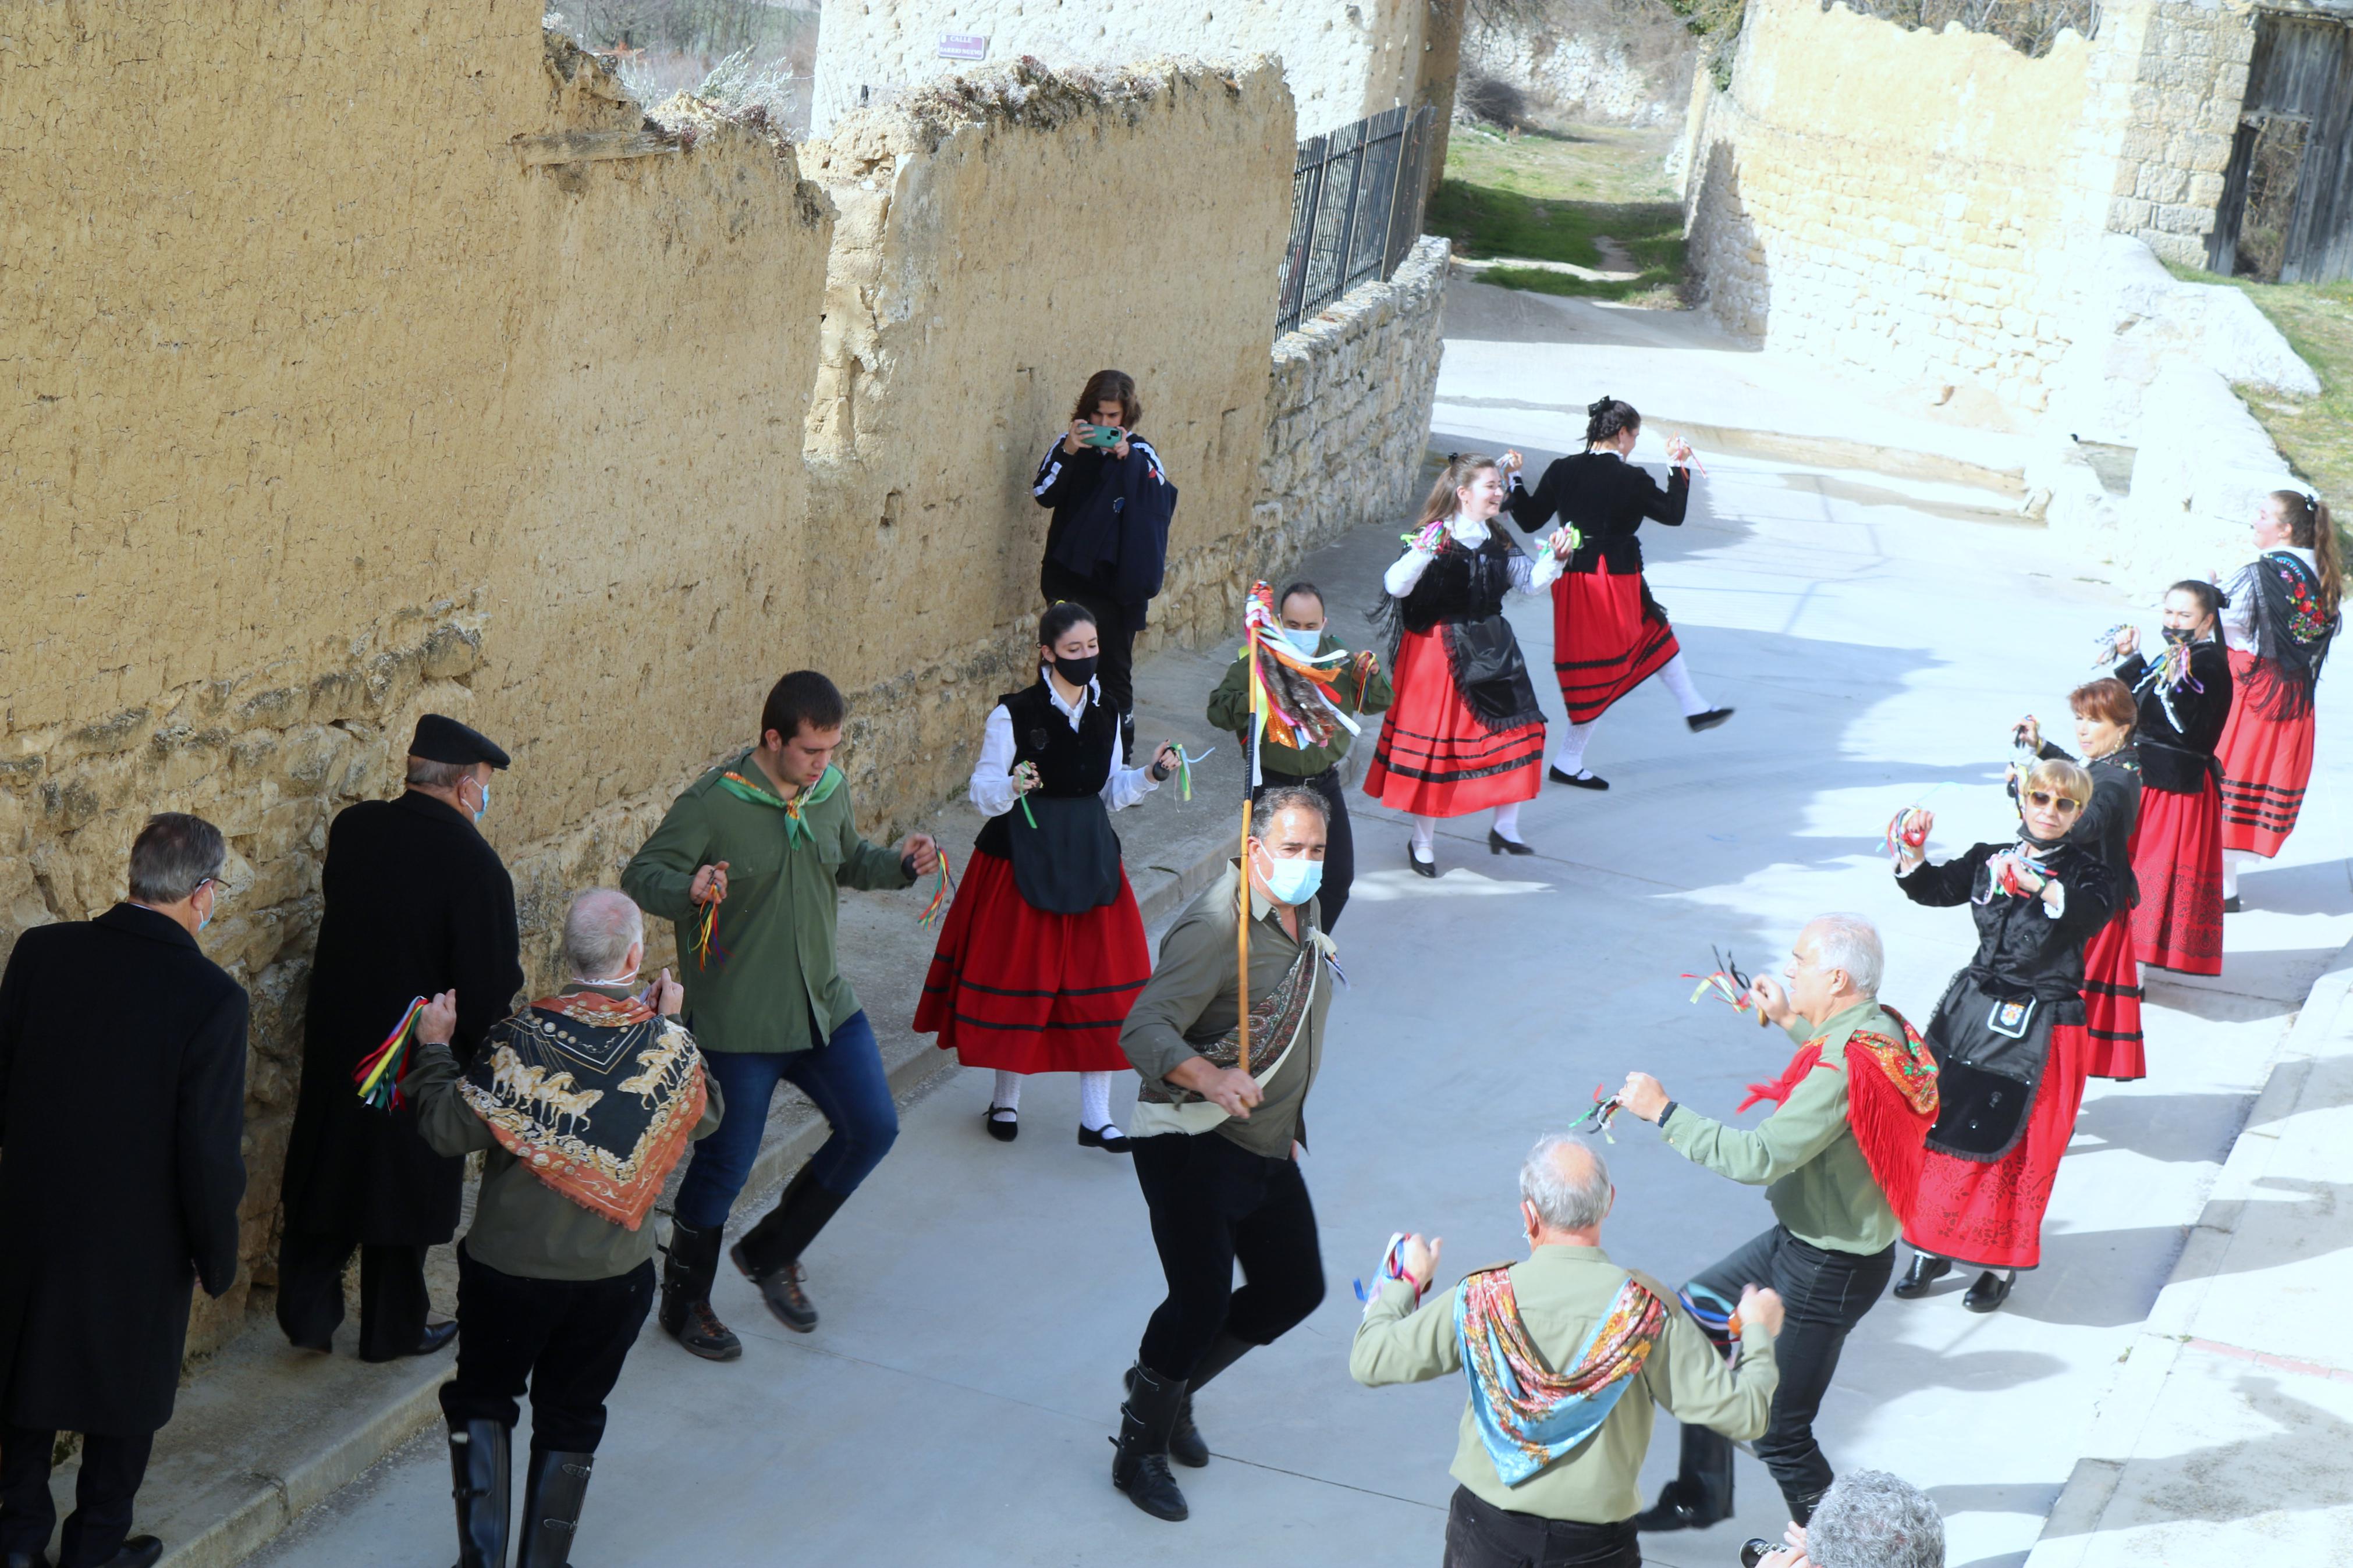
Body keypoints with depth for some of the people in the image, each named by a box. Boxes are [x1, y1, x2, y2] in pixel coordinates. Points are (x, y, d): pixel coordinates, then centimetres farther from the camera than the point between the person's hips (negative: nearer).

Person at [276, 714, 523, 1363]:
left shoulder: (351, 828, -6)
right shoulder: (470, 860, -23)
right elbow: (493, 983, -22)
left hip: (334, 1040, 5)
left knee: (326, 1175, 18)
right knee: (403, 1187, 13)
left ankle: (307, 1315, 25)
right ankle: (392, 1328, 28)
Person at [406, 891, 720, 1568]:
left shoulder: (520, 1040, -19)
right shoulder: (669, 1044, -11)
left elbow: (451, 1129, -17)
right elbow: (704, 1117, 8)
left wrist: (434, 1049, -1)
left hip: (510, 1265, -1)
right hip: (616, 1273, 2)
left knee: (481, 1400, 19)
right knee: (571, 1417, 18)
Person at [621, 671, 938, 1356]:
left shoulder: (831, 790, 2)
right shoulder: (712, 803, -18)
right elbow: (640, 876, -15)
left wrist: (899, 863, 0)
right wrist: (691, 888, -36)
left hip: (825, 1004, 6)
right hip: (737, 1022, -6)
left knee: (872, 1128, 7)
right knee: (725, 1164, 3)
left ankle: (771, 1253, 27)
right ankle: (684, 1302, 27)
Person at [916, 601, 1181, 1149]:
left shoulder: (1105, 714, 6)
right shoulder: (1014, 714, -10)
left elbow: (1110, 792, 12)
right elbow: (982, 791, -10)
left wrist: (1151, 774, -4)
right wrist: (1014, 786, -30)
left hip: (1089, 857, 4)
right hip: (1022, 858, -4)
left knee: (1100, 983, 2)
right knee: (1018, 979, 3)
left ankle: (1095, 1116, 9)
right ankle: (1006, 1099, 23)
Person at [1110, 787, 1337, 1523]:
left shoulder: (1304, 915, 7)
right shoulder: (1216, 926, -22)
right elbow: (1145, 1029, -29)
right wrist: (1209, 1078, -46)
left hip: (1270, 1149, 9)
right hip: (1193, 1145, -9)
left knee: (1295, 1288, 12)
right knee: (1202, 1303, -12)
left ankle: (1168, 1385, 32)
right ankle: (1140, 1450, 11)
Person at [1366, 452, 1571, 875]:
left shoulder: (1497, 543, 8)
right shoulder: (1435, 538, -14)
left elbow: (1529, 580, 17)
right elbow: (1396, 587, -22)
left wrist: (1553, 557, -1)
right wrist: (1420, 554, -39)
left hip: (1491, 650, 7)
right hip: (1438, 652, -7)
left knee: (1517, 729, 3)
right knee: (1433, 740, 1)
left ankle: (1505, 828, 19)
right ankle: (1423, 842, 16)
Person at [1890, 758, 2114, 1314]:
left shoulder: (2084, 870, -7)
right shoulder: (1988, 860, 5)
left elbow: (2094, 912, -27)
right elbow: (1934, 890, 5)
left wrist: (2042, 886, -44)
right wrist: (1913, 855, -15)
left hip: (2041, 1029, -4)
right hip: (1973, 1013, 4)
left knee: (2019, 1146, 2)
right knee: (1942, 1127, 7)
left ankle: (2003, 1263, 19)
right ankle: (1932, 1247, 22)